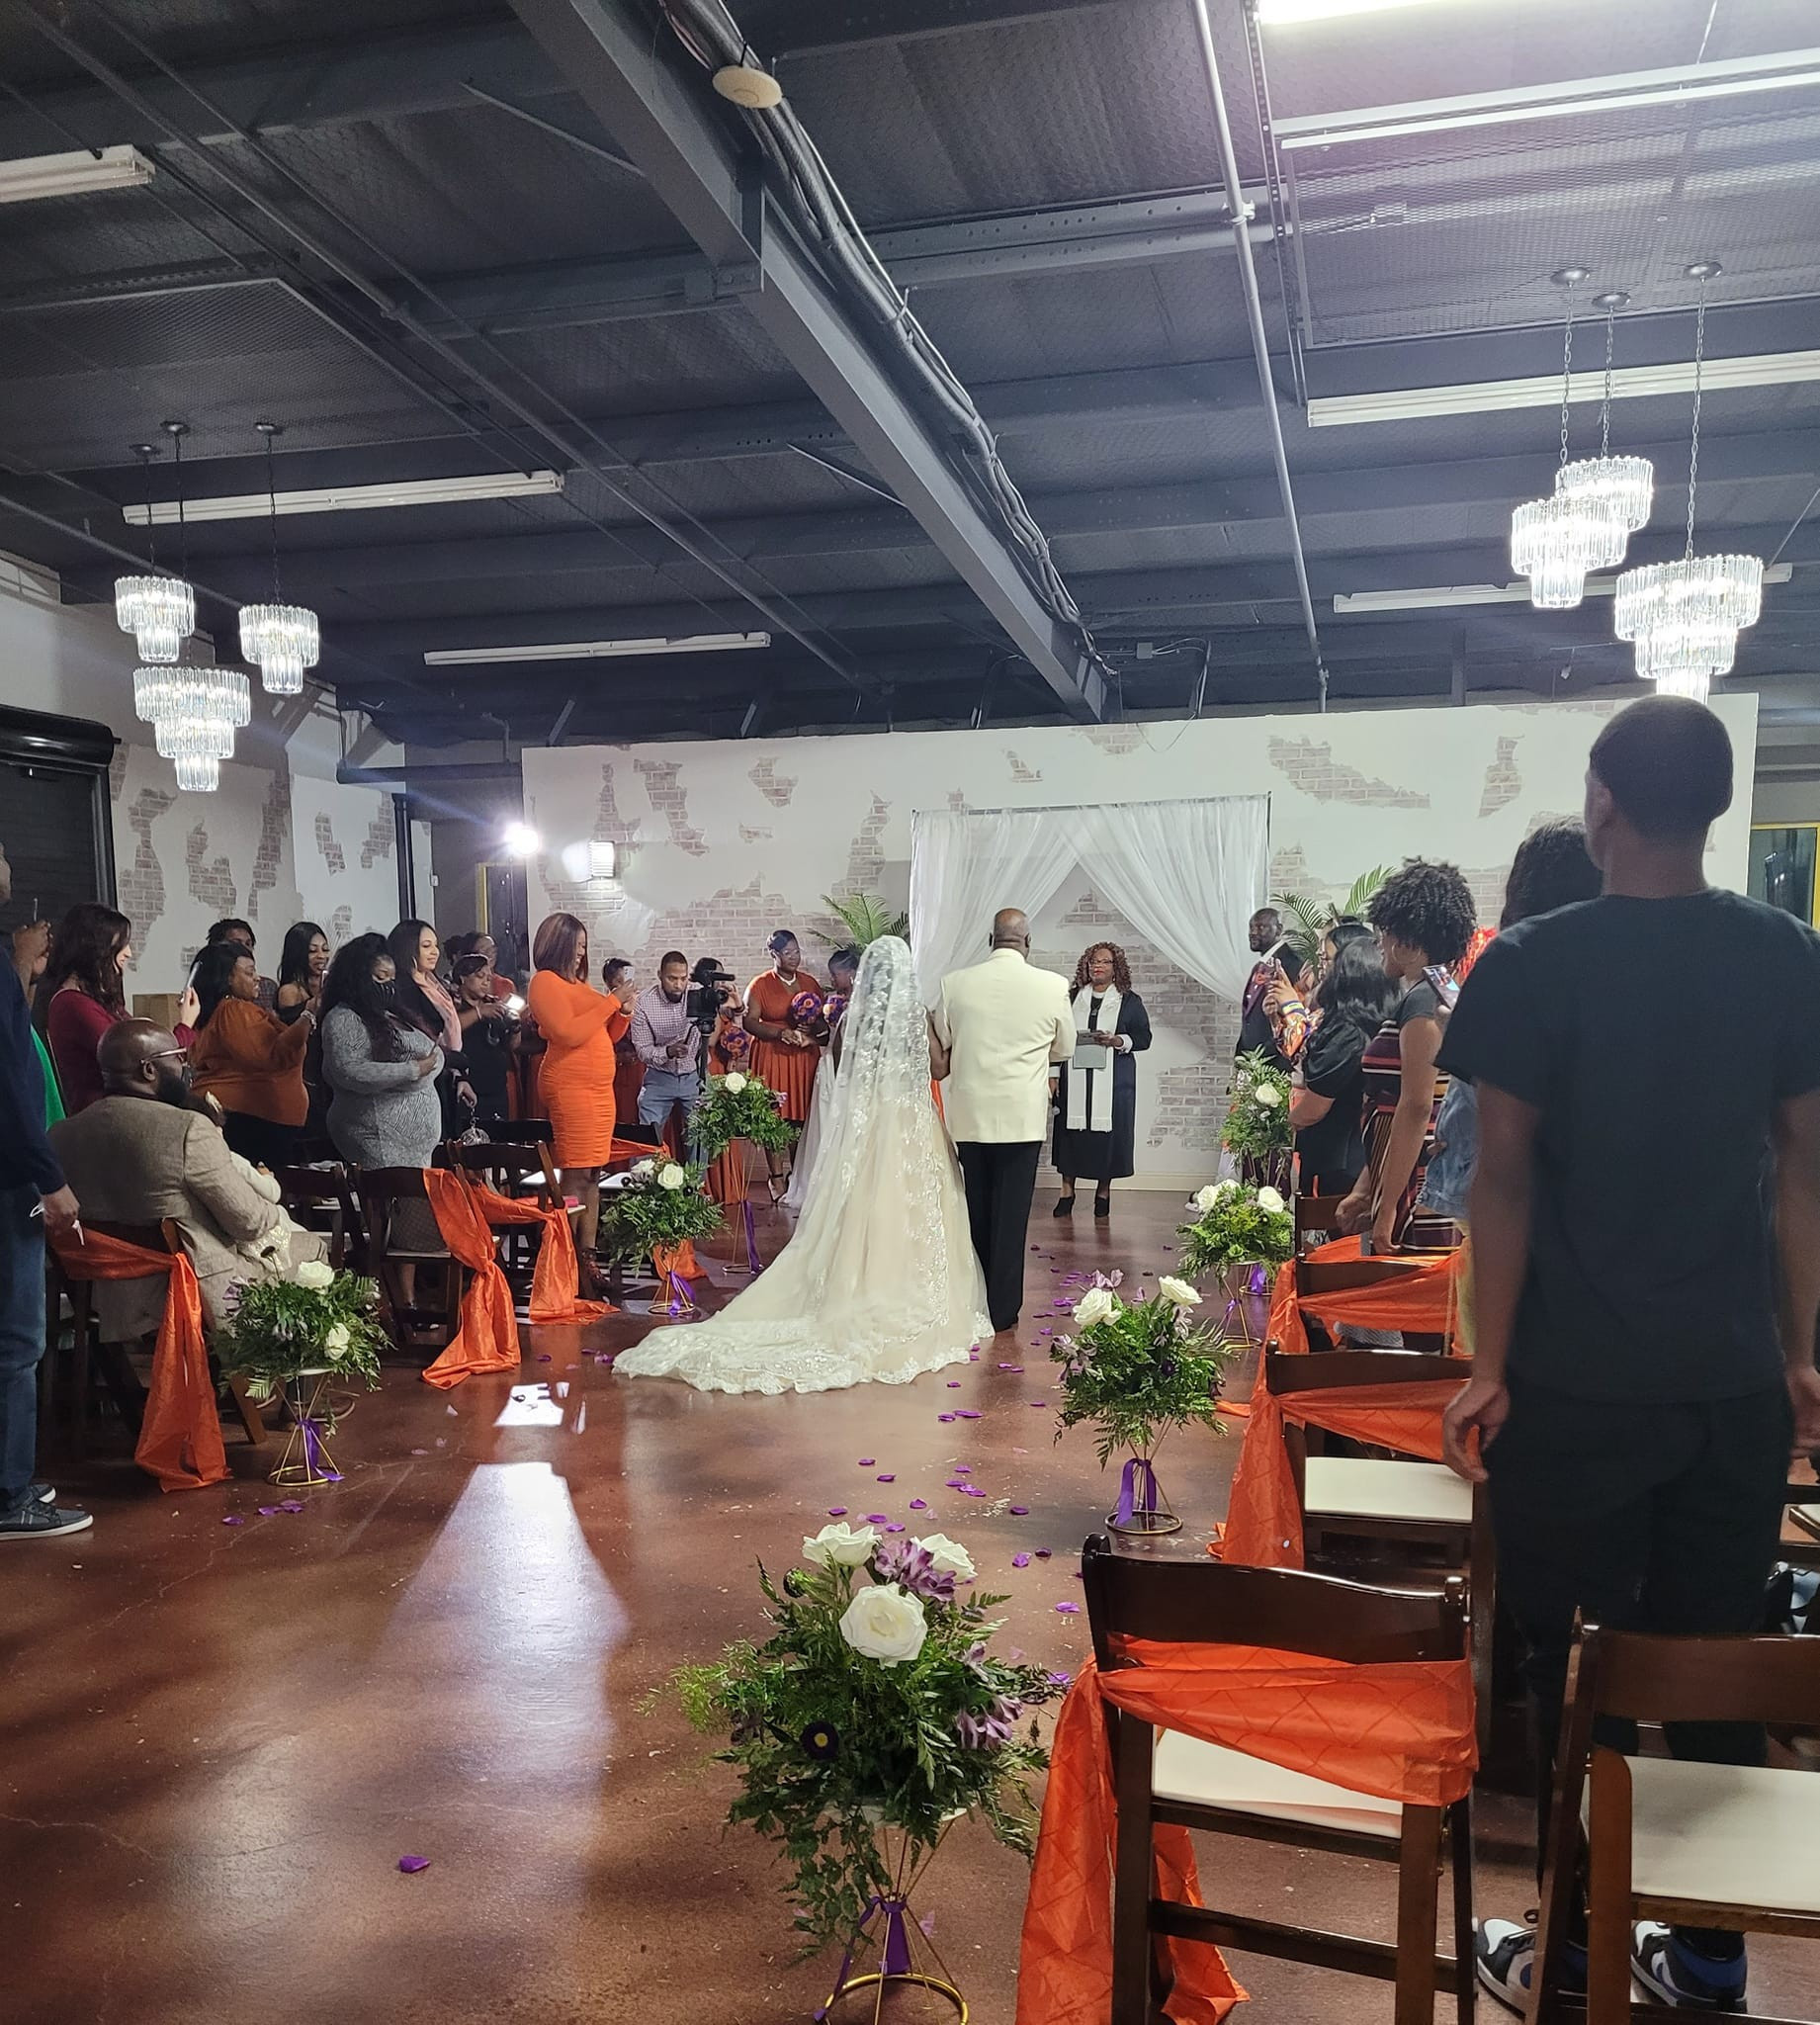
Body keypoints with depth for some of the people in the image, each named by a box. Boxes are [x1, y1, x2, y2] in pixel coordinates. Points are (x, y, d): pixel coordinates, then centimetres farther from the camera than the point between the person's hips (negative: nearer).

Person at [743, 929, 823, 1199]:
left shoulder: (809, 982, 11)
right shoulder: (760, 985, -1)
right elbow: (750, 1022, -8)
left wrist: (811, 1032, -7)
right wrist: (782, 1033, -20)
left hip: (805, 1057, 4)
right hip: (772, 1057, -3)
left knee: (802, 1117, 2)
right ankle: (777, 1178, 3)